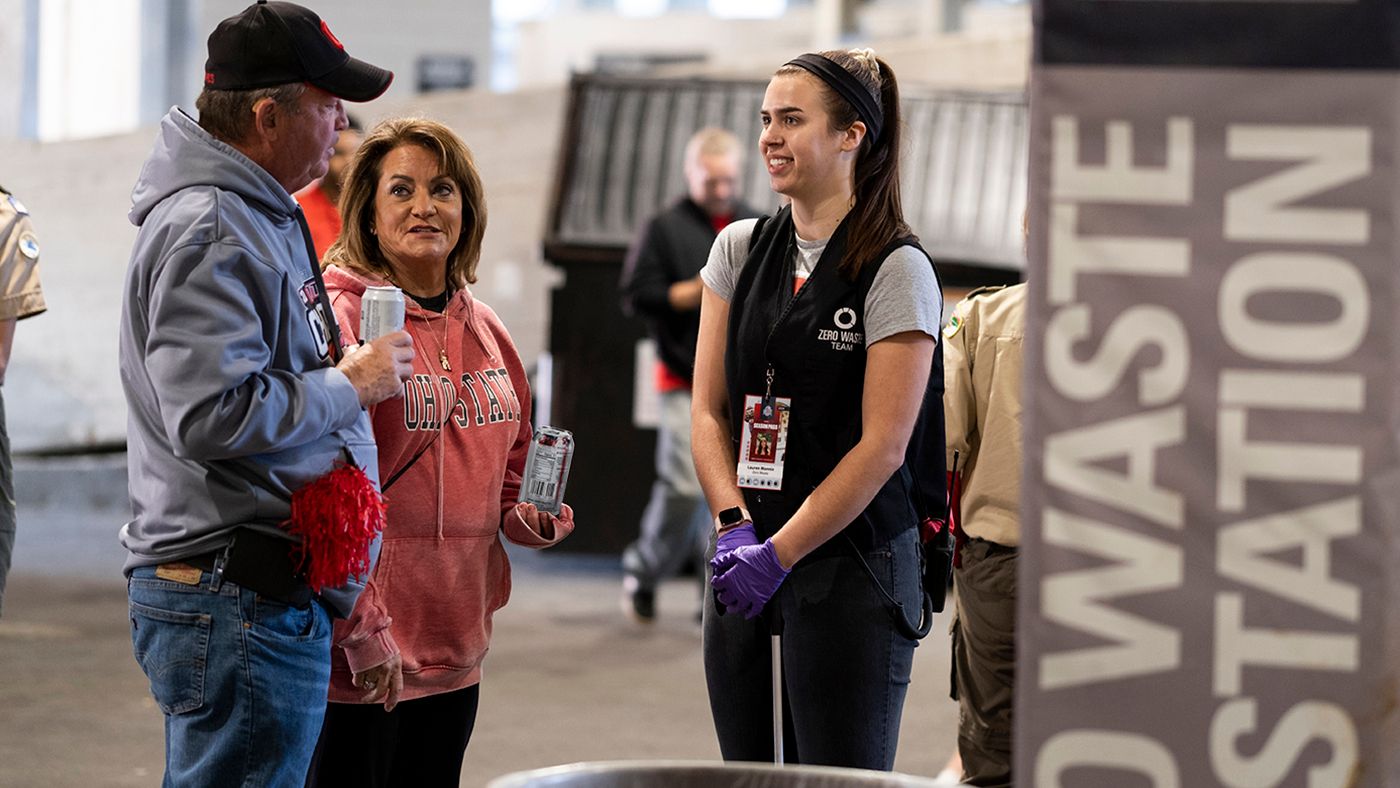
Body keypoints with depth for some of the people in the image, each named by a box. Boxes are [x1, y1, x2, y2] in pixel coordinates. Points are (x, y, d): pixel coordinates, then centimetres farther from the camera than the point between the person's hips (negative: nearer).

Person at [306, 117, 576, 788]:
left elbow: (509, 471, 26)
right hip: (358, 657, -7)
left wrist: (533, 517, 4)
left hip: (454, 648, 7)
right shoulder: (340, 319, -11)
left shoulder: (482, 329, 12)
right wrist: (361, 632, -19)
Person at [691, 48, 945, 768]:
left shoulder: (896, 270, -7)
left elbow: (882, 446, -11)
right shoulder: (740, 250, 10)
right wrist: (734, 524, -8)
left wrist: (778, 553, -14)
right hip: (743, 570, 5)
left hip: (852, 573, -5)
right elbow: (708, 408, 8)